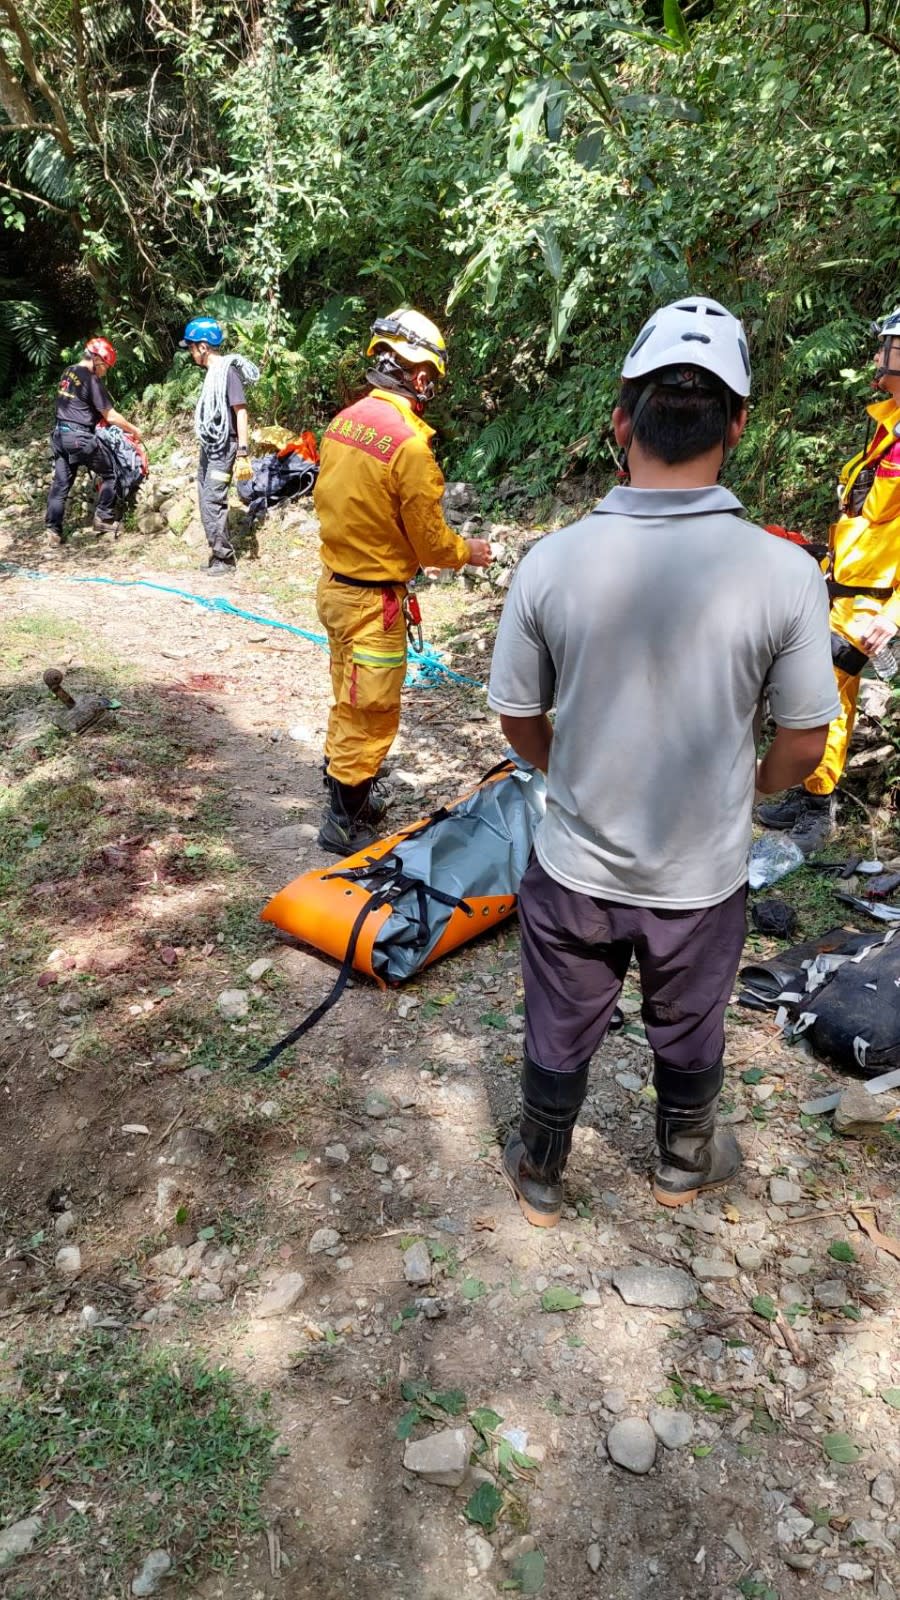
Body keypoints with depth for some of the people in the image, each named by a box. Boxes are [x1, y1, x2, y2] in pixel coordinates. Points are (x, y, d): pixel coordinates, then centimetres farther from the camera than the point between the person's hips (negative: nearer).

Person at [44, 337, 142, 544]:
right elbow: (111, 416, -12)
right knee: (110, 473, 8)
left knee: (60, 483, 9)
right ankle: (104, 518, 9)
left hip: (59, 434, 8)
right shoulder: (91, 380, -13)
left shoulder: (68, 372, 13)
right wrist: (133, 430, 1)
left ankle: (54, 529, 8)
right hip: (80, 437, -8)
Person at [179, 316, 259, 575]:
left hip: (224, 447, -9)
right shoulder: (212, 372, 13)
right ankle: (219, 554, 19)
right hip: (209, 446, 9)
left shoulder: (227, 371, -13)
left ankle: (224, 557, -2)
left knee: (213, 501, -11)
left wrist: (243, 453, -23)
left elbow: (241, 412, -17)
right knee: (206, 502, 11)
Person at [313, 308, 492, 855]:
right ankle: (344, 821, 17)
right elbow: (430, 541, -16)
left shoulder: (343, 421, 2)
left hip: (334, 583, 8)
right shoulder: (410, 445, -22)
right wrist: (469, 552, 3)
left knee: (350, 702, 21)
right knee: (370, 714, 5)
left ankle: (352, 797, 37)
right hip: (374, 600, -8)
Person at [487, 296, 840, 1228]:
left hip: (575, 869, 0)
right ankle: (684, 1162, 53)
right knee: (687, 1037, 26)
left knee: (558, 1037, 22)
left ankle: (540, 1180, 46)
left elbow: (516, 718, -5)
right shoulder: (784, 574, -20)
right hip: (700, 878, 0)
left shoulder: (552, 562, -18)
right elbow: (803, 747, -9)